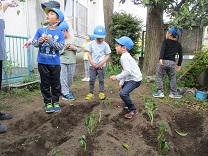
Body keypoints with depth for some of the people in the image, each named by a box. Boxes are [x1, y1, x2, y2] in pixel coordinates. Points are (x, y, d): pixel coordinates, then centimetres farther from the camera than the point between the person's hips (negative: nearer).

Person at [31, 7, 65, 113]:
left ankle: (55, 102, 23)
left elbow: (61, 47, -12)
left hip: (55, 63, -1)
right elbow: (34, 42, 2)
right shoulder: (40, 31, 5)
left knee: (56, 84, 8)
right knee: (45, 84, 8)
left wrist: (50, 40, -23)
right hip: (42, 63, 1)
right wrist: (39, 41, -19)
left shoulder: (60, 34, -1)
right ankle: (48, 103, 21)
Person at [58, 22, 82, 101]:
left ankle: (66, 90, 31)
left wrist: (72, 47, -12)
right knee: (63, 77, -4)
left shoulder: (74, 39, 1)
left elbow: (80, 49, -3)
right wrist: (64, 48, -15)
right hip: (62, 62, 0)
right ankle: (66, 93, 3)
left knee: (70, 77, 11)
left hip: (71, 62, 0)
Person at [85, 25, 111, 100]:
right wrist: (92, 63, -10)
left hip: (101, 66, -1)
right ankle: (91, 93, 14)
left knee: (101, 79, 5)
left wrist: (102, 63, -13)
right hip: (92, 65, 2)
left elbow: (108, 55, -3)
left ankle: (101, 93, 15)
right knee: (91, 79, 4)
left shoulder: (105, 45, -4)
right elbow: (89, 54, 1)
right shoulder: (91, 44, -1)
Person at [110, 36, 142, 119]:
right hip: (130, 78, 12)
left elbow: (127, 71, -27)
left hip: (135, 79, -12)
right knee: (123, 87, 33)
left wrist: (116, 77, -23)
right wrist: (121, 83, 15)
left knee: (123, 93, -24)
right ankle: (127, 103, 50)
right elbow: (124, 71, 15)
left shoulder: (124, 56, -19)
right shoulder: (126, 56, 14)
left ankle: (133, 110, -7)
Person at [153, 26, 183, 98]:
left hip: (164, 61, -3)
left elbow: (162, 49, -14)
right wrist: (179, 64, 22)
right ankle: (173, 93, 16)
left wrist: (160, 59, -24)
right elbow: (180, 55, 14)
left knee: (159, 77, 4)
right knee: (172, 78, 12)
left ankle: (160, 92, 1)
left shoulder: (166, 41, 3)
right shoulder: (178, 44, 14)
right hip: (172, 62, 4)